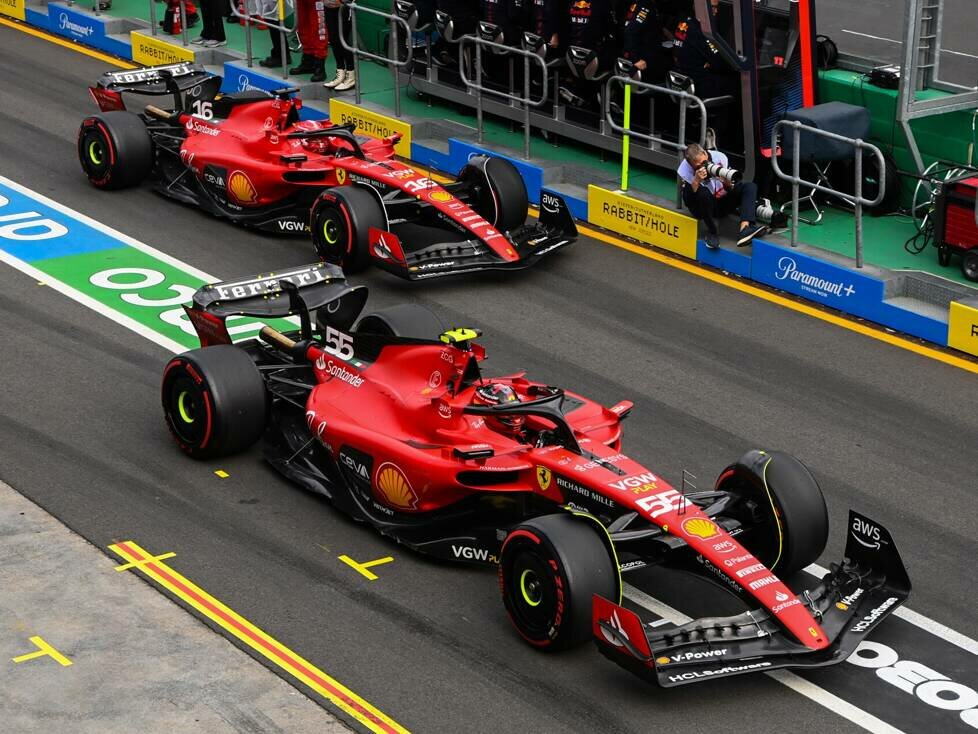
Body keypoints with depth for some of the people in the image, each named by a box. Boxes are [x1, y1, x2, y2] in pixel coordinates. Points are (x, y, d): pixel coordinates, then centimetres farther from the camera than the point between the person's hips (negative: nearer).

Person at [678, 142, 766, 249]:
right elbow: (688, 203, -25)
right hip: (703, 207, -3)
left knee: (750, 186, -18)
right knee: (703, 192, -35)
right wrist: (696, 181, -39)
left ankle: (745, 228, -40)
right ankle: (712, 232, -18)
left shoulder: (719, 157, -15)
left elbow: (731, 190, -10)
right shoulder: (684, 169, -20)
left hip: (723, 202, 3)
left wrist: (727, 182, -34)